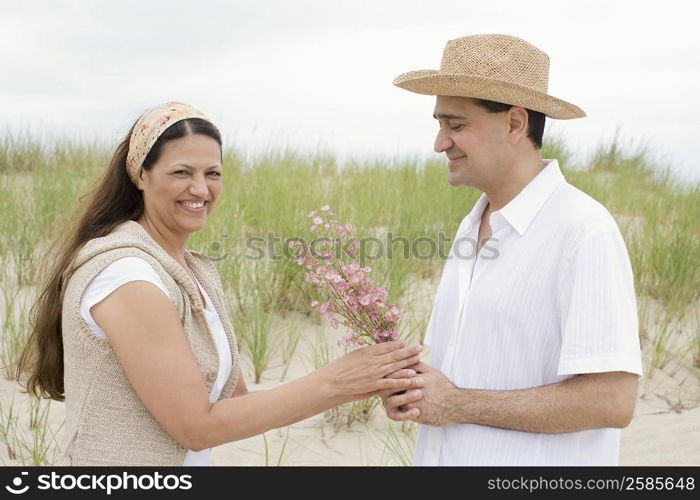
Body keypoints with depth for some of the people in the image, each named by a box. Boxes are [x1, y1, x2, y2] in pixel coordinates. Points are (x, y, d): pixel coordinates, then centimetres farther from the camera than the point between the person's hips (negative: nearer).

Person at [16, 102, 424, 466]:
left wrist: (351, 387, -8)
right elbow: (197, 425, -21)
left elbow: (235, 400, 2)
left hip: (183, 470, 7)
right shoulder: (123, 271, -21)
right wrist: (330, 382, -19)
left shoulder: (201, 272, 3)